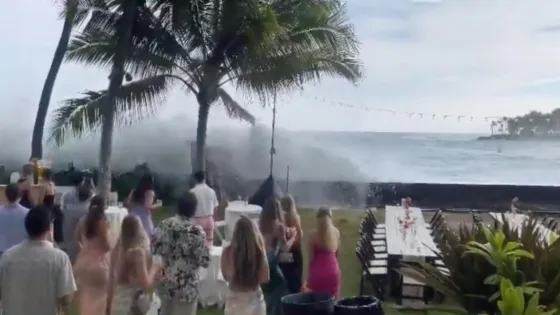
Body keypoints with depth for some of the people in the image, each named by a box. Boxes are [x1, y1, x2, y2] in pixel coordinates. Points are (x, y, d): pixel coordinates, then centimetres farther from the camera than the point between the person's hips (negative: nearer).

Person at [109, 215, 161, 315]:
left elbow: (112, 278, 10)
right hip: (132, 301, -7)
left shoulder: (117, 250, 2)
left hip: (117, 300, 7)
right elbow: (145, 283, -19)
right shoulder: (138, 251, -18)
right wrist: (154, 268, -2)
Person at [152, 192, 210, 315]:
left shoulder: (164, 225, -5)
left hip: (164, 283, 5)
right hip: (186, 287, -5)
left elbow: (154, 248, 6)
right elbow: (205, 261, -17)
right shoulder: (196, 231, -20)